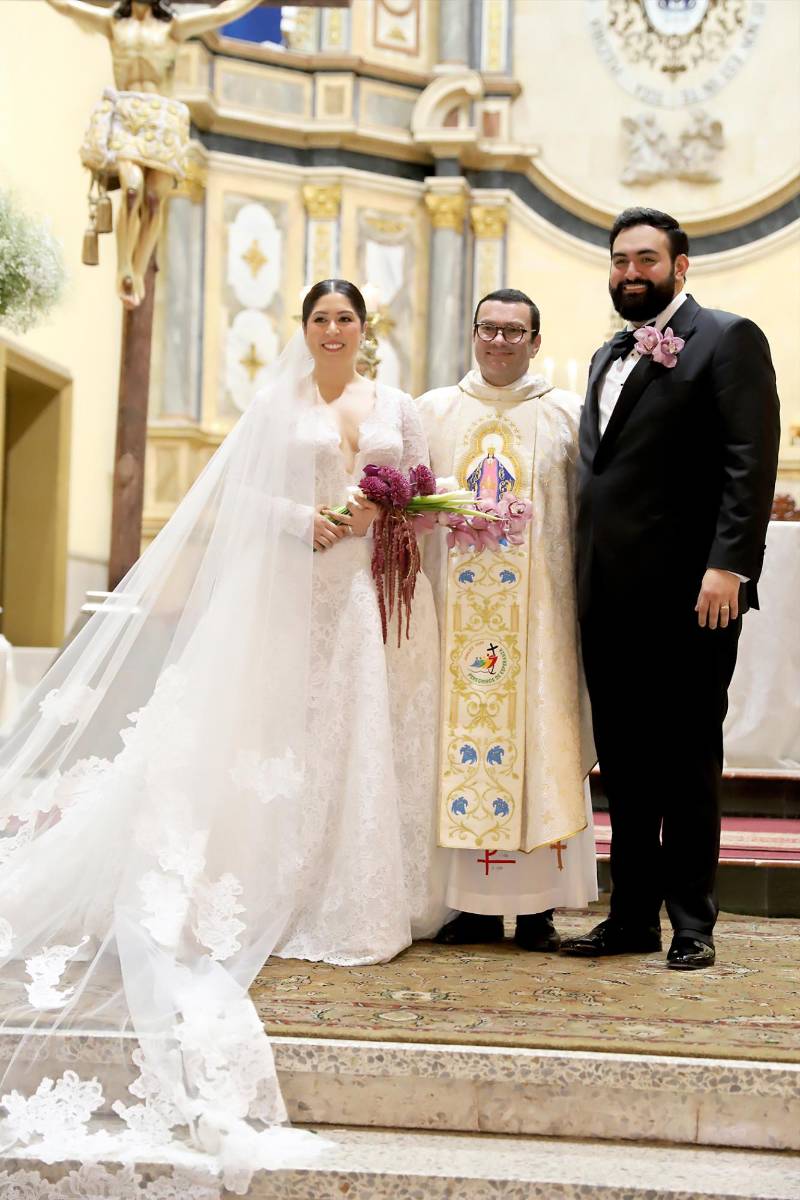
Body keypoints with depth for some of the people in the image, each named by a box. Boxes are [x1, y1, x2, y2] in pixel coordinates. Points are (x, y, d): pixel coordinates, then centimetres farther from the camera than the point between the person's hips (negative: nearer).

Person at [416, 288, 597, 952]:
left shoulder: (568, 414, 9)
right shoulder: (433, 411, 14)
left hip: (537, 609, -1)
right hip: (456, 604, 1)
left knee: (539, 741, -3)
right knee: (460, 744, -1)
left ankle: (537, 905, 3)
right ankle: (475, 904, 6)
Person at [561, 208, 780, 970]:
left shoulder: (728, 340, -2)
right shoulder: (608, 357, 21)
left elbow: (752, 462, -12)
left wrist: (727, 566, -21)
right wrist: (583, 575, 13)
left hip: (688, 591, -7)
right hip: (609, 592, 7)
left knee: (687, 760, 1)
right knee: (624, 762, 11)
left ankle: (691, 923, 10)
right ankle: (632, 915, 19)